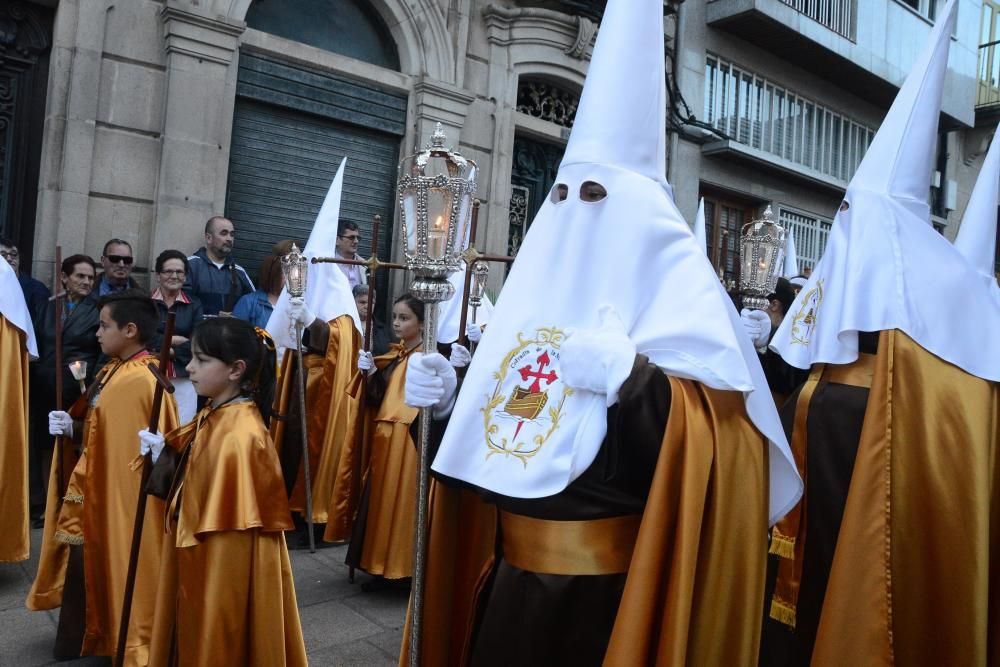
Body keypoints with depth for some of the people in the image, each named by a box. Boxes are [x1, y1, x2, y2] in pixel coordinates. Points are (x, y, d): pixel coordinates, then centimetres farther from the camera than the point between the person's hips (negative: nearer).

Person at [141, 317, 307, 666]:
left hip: (224, 575, -9)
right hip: (203, 564, 9)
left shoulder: (240, 436, -26)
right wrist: (163, 454, -4)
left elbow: (234, 528, -24)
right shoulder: (213, 416, 1)